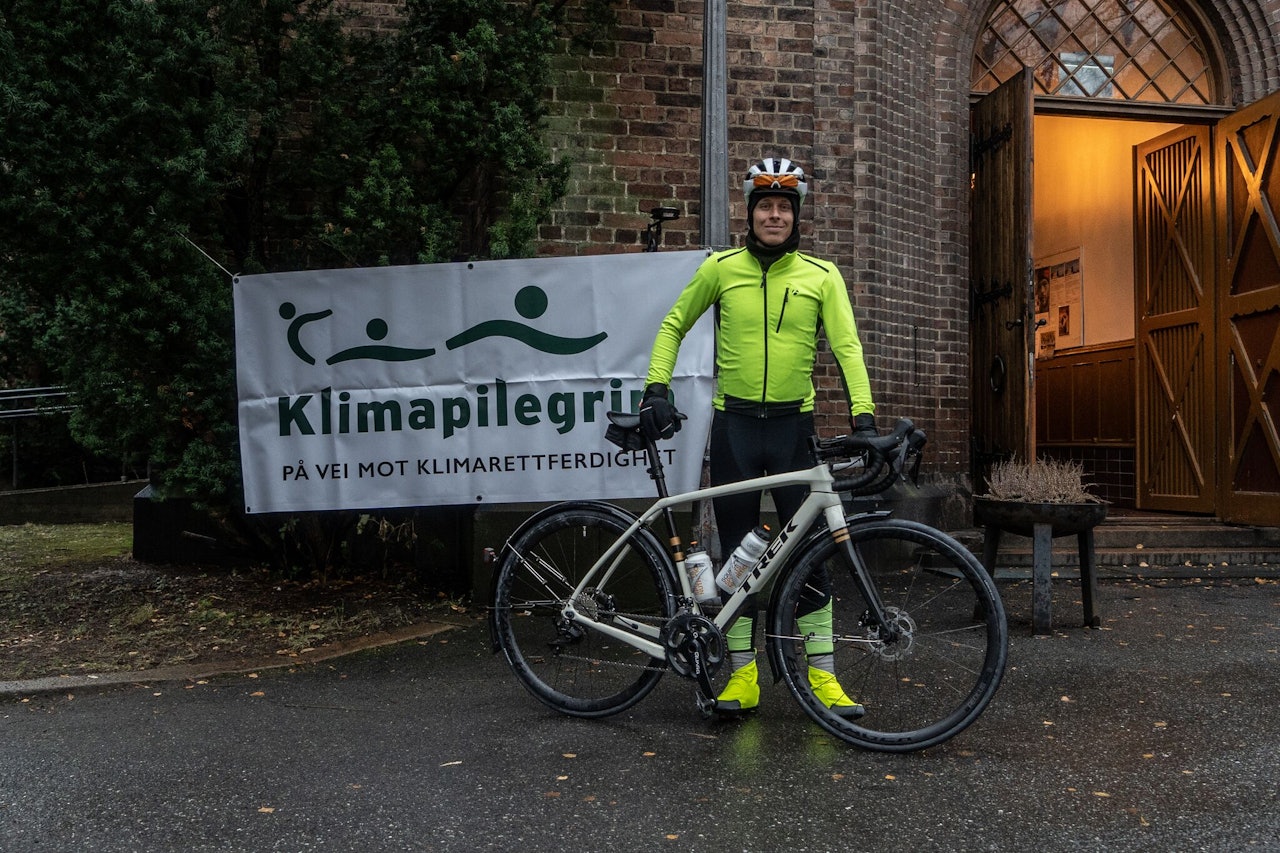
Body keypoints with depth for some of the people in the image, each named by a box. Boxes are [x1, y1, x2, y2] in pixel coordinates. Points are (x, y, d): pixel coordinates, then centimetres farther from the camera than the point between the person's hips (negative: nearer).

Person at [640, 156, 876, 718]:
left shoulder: (821, 275, 2)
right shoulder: (721, 267, 3)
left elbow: (846, 346, -5)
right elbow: (674, 325, 11)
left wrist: (863, 414, -19)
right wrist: (656, 388, -1)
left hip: (794, 424, 0)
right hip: (734, 423, 1)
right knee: (736, 551, 5)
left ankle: (822, 675, 10)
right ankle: (742, 675, 15)